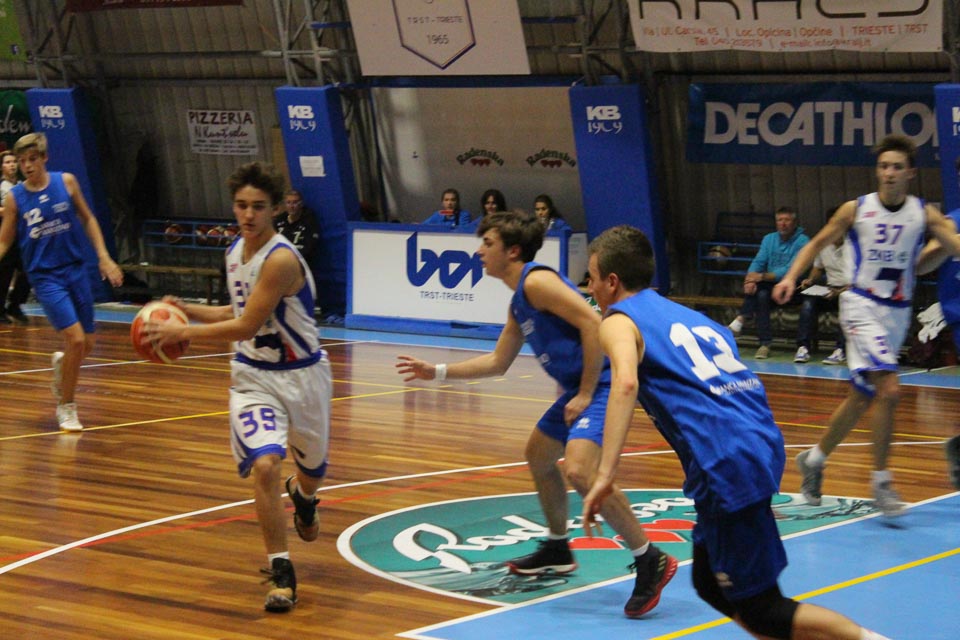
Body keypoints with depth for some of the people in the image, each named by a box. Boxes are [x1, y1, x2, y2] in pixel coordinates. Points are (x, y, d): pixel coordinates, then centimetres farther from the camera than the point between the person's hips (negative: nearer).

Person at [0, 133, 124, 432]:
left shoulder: (66, 182, -1)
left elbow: (88, 219, 10)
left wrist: (104, 257, 4)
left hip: (75, 270, 3)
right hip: (45, 276, -3)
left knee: (87, 344, 6)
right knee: (75, 339, -16)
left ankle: (61, 362, 42)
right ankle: (66, 407, 3)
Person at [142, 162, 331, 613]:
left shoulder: (281, 260, -25)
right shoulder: (235, 251, 1)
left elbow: (247, 326, -25)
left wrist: (183, 333, -21)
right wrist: (187, 310, 3)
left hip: (302, 374, -4)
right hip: (253, 375, 4)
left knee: (311, 471, 17)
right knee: (263, 464, -19)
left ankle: (303, 497, 57)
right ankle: (281, 572, -10)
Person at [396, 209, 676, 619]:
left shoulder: (537, 282, -13)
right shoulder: (518, 302, 19)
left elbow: (593, 324, -22)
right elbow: (497, 362, 30)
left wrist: (585, 395, -19)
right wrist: (437, 372, 28)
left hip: (601, 385, -11)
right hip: (579, 389, 11)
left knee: (580, 470, -28)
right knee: (538, 455, 27)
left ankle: (650, 562, -20)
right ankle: (557, 550, 43)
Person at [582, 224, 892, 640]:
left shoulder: (618, 321, 3)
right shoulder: (684, 313, 26)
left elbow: (626, 383, -18)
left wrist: (606, 473, -25)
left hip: (727, 465, -8)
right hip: (763, 441, 8)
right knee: (711, 585, 24)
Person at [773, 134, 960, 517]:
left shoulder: (925, 214, 1)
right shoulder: (855, 210, -2)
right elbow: (817, 244, 7)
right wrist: (791, 277, -6)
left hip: (898, 312, 4)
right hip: (862, 306, -4)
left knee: (861, 397, 12)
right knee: (889, 390, -20)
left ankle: (814, 459, 32)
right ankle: (881, 481, -10)